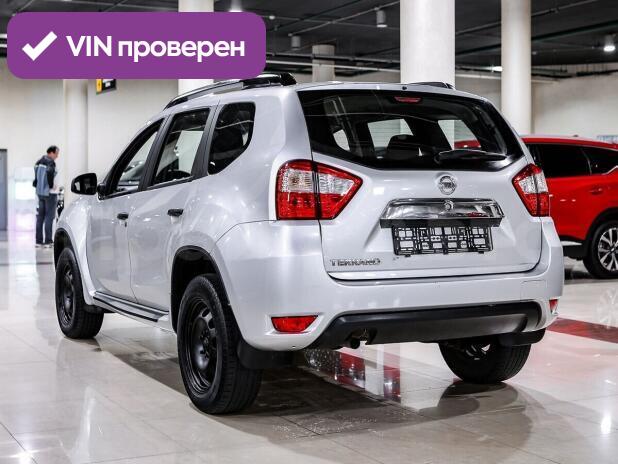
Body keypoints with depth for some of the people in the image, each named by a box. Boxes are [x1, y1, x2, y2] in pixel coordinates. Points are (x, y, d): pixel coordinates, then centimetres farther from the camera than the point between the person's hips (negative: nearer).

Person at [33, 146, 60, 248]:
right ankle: (48, 241, -3)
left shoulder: (39, 162, 11)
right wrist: (52, 185, -20)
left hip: (40, 192, 8)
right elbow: (49, 172, -31)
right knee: (49, 216, -3)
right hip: (50, 193, -8)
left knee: (40, 216, 10)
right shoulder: (51, 162, -14)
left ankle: (39, 240, 12)